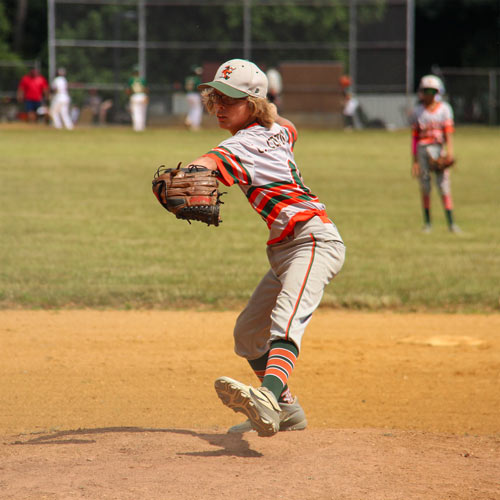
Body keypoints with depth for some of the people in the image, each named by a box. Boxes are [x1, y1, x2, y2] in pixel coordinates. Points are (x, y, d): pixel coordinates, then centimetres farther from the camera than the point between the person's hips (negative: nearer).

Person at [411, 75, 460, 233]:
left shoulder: (444, 108, 6)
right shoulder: (418, 111, 9)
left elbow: (448, 131, -1)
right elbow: (415, 136, 8)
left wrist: (449, 150, -15)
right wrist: (415, 159, 3)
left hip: (439, 149, -1)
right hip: (422, 149, 1)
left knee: (443, 184, -7)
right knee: (424, 186, 3)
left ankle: (451, 222, -8)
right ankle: (427, 222, 12)